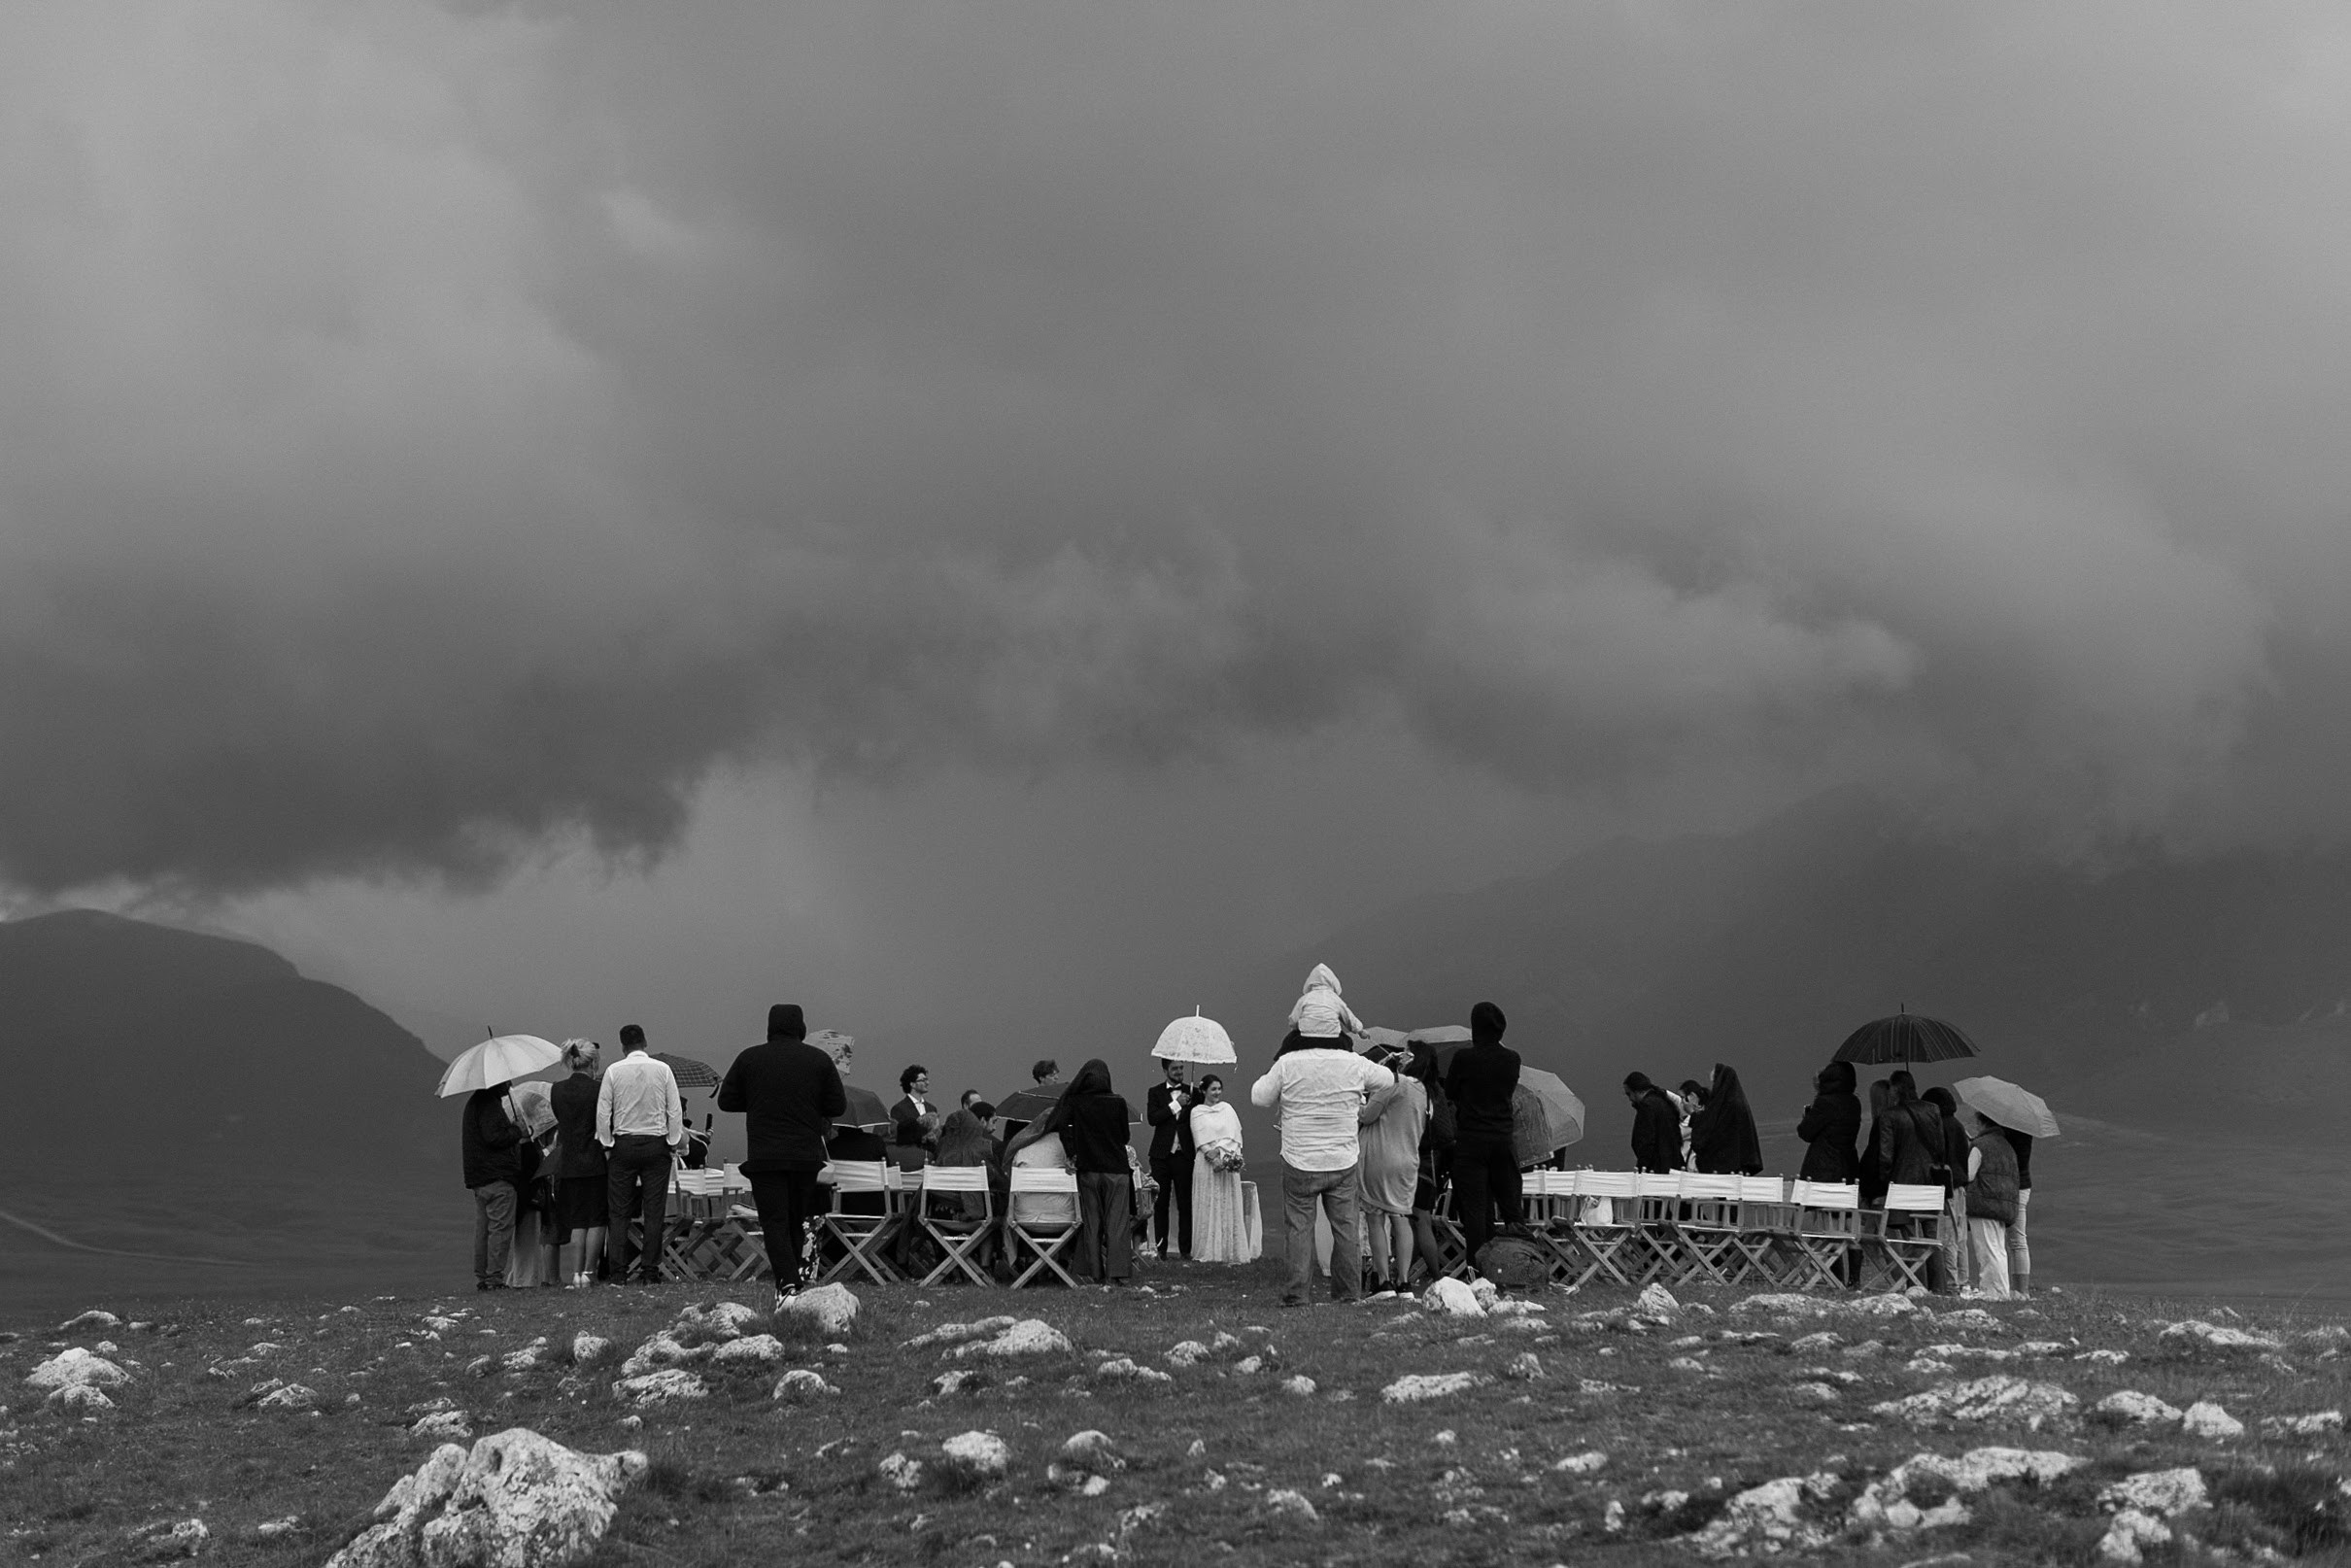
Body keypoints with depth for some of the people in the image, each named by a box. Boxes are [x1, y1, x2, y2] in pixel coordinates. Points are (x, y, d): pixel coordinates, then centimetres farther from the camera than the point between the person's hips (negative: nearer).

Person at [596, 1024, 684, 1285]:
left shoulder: (613, 1071, -1)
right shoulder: (663, 1070, 0)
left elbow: (603, 1112, -1)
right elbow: (674, 1111, 0)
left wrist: (607, 1145, 6)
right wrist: (674, 1143, 6)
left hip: (623, 1145, 0)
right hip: (656, 1144, 0)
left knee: (618, 1211, 4)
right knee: (654, 1211, 2)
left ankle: (617, 1271, -2)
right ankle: (649, 1270, -1)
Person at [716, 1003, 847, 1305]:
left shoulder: (749, 1058, 1)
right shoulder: (819, 1060, 2)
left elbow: (726, 1101, 6)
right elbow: (838, 1107, 4)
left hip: (764, 1156, -1)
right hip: (808, 1156, 2)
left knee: (775, 1221, -4)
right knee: (799, 1220, 16)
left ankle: (787, 1283, -18)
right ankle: (799, 1277, 14)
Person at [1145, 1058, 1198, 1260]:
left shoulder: (1191, 1092, 9)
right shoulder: (1156, 1092, 5)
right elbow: (1152, 1118, -9)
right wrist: (1176, 1104, -13)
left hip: (1184, 1154, 0)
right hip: (1162, 1154, 0)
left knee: (1185, 1204, -2)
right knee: (1160, 1204, 2)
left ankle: (1185, 1249, 2)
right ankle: (1160, 1249, 6)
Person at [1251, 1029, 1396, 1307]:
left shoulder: (1288, 1064, -11)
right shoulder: (1353, 1064, -5)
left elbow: (1259, 1096, 0)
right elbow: (1388, 1081, 13)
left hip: (1299, 1162, -2)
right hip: (1343, 1162, 2)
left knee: (1299, 1227, 5)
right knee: (1345, 1226, 10)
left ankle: (1296, 1293, 1)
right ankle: (1349, 1292, 14)